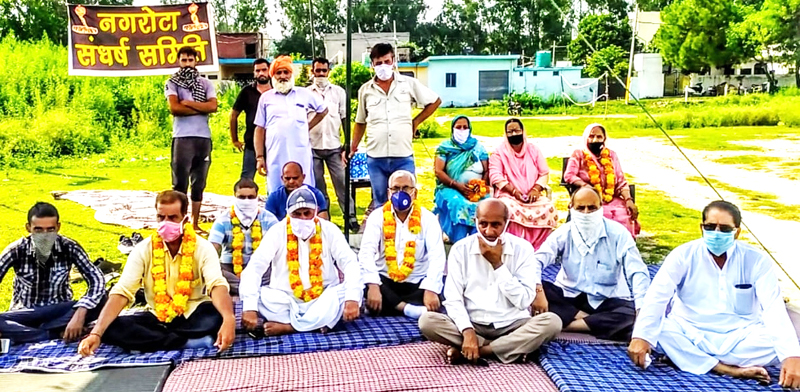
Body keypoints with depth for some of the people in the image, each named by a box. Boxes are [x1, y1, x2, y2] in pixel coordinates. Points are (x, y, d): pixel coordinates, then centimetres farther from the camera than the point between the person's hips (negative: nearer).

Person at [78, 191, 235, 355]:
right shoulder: (143, 249, -7)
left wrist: (229, 319, -48)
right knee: (112, 329, -25)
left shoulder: (202, 247, -11)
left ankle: (148, 341, -27)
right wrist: (96, 333, -29)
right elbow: (121, 292, -15)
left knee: (220, 314, -34)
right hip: (157, 317, 2)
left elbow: (217, 285, -26)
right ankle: (190, 341, -28)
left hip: (193, 315, -2)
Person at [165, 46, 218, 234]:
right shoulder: (172, 83, 5)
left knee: (199, 184, 8)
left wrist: (188, 102, -7)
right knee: (180, 183, -5)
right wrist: (201, 108, -5)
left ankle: (195, 224, 14)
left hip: (204, 137, 3)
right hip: (182, 137, -3)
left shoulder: (206, 83, 13)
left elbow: (213, 106, -3)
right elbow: (174, 108, -10)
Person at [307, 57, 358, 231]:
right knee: (317, 187, 6)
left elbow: (345, 119, 7)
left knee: (342, 183, -4)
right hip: (312, 147, 0)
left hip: (334, 146, 0)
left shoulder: (338, 92, 7)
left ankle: (351, 218, 0)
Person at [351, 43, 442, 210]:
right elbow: (360, 122, 18)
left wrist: (415, 122, 7)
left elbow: (435, 101, 12)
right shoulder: (365, 90, 8)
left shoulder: (409, 84, 3)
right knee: (380, 204, 11)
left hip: (403, 157, -2)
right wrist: (353, 147, 12)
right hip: (375, 157, 2)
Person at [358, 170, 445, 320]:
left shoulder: (427, 219, -1)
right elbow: (366, 252, -14)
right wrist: (373, 285, -32)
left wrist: (431, 289, -30)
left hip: (417, 283, 0)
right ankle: (407, 308, -30)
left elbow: (436, 256, -12)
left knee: (436, 298, -31)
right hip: (385, 281, 0)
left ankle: (389, 305, -22)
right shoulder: (377, 216, -1)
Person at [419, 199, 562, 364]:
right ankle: (513, 348, -21)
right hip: (473, 324, 0)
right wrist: (467, 331, -24)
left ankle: (465, 352, -25)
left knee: (552, 321, -28)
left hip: (512, 325, 0)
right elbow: (453, 299, -7)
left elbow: (524, 301, -9)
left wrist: (498, 264, -15)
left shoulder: (523, 249, -4)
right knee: (427, 321, -25)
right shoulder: (460, 249, -3)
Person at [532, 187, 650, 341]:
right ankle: (588, 319, -23)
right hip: (569, 295, 1)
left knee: (631, 316, -33)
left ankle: (564, 323, -26)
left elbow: (638, 272, -15)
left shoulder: (617, 233, -10)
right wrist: (537, 291, -37)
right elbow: (536, 260, -16)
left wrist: (642, 310, -31)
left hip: (606, 300, -1)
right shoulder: (564, 233, -6)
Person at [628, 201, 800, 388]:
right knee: (657, 328, -29)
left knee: (778, 346, -28)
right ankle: (729, 370, -24)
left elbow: (774, 308, -17)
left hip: (739, 338, 0)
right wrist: (641, 336, -33)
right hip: (690, 334, 0)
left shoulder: (756, 260, -7)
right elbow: (656, 296, -17)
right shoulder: (683, 255, -8)